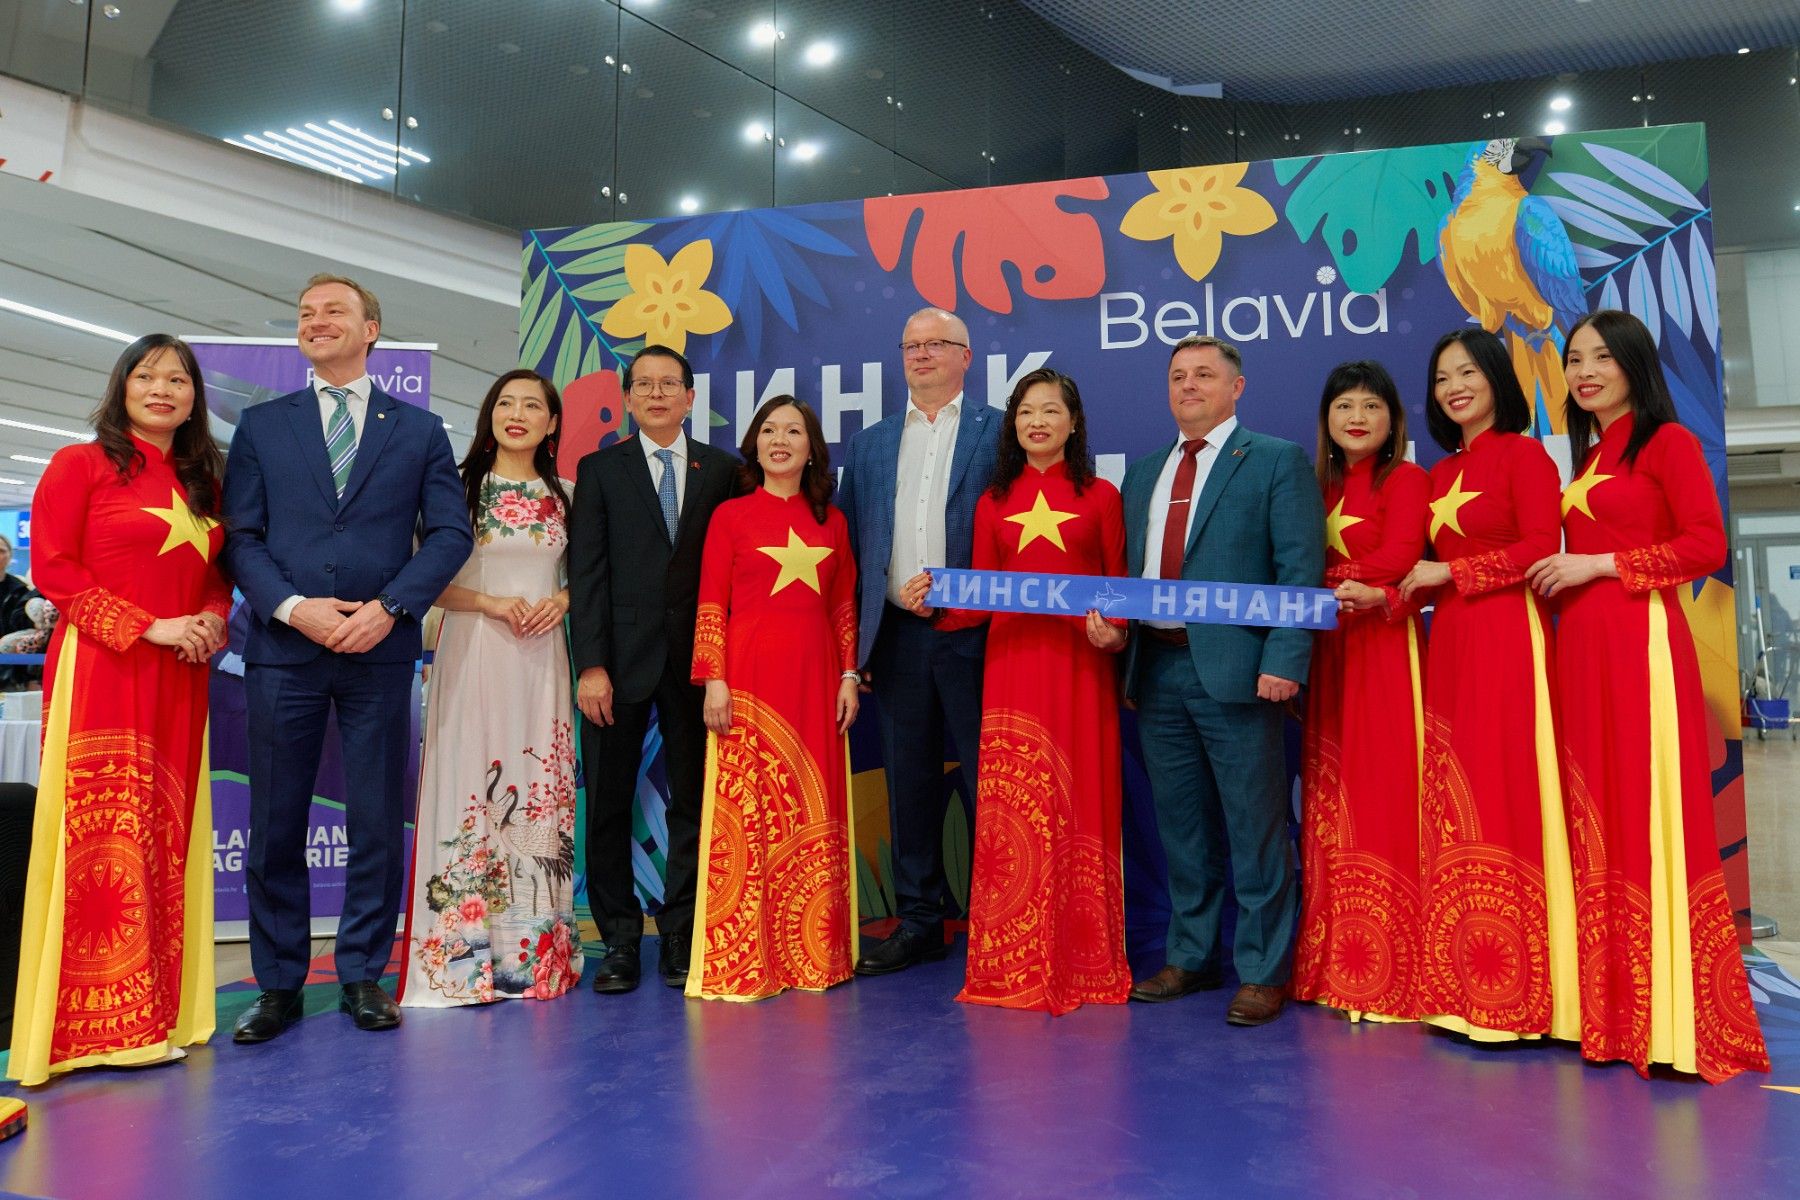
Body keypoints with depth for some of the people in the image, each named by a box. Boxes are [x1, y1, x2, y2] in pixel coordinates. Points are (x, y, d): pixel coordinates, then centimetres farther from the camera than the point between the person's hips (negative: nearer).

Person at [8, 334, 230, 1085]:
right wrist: (147, 627, -14)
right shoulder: (80, 465, 1)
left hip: (178, 683, 6)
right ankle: (94, 1024, 6)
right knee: (101, 839, -4)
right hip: (99, 674, -5)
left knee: (165, 839, 8)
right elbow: (52, 568, -6)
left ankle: (156, 1013, 18)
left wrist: (212, 621, -1)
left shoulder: (203, 483, 17)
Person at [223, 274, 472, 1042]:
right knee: (275, 826, 6)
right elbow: (242, 538, 4)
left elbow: (450, 532, 1)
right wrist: (295, 607, -12)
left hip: (380, 653, -1)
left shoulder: (419, 430, 8)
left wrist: (389, 607, -12)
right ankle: (278, 985, 19)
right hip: (282, 649, 1)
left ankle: (364, 977, 19)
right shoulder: (261, 425, 10)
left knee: (378, 825, 5)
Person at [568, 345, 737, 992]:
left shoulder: (722, 470, 8)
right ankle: (619, 941, 17)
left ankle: (680, 939, 17)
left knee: (693, 804, 6)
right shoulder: (600, 469, 6)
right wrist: (591, 666, -9)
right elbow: (586, 574, -1)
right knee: (608, 806, 5)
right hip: (622, 660, 0)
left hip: (695, 660, 1)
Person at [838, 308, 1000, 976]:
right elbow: (853, 547, 13)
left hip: (973, 636, -4)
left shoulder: (1000, 433, 2)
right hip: (898, 638, 4)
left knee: (988, 781, 2)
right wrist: (854, 643, 7)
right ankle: (917, 922, 22)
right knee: (909, 785, 10)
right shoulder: (869, 445, 15)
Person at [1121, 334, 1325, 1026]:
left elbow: (1301, 571, -7)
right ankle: (1191, 957, 27)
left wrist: (1284, 661, -17)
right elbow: (1127, 570, 16)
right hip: (1157, 671, 6)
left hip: (1236, 671, -5)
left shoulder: (1277, 462, 1)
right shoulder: (1144, 473, 18)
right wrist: (1122, 654, 4)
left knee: (1255, 828, 1)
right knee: (1181, 826, 14)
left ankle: (1262, 973, 14)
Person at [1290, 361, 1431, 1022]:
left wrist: (1319, 581, -10)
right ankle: (1334, 965, 12)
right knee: (1330, 798, 4)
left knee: (1382, 794, -7)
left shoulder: (1405, 479, 1)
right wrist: (1352, 588, -7)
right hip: (1327, 650, 6)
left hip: (1385, 646, -6)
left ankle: (1388, 973, 0)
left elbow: (1399, 556, -13)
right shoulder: (1321, 485, 18)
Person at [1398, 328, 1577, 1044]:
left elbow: (1540, 546, -12)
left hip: (1507, 639, -7)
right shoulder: (1441, 473, 19)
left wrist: (1451, 572, -10)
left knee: (1504, 798, -7)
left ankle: (1518, 993, 0)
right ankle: (1466, 983, 11)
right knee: (1454, 806, 4)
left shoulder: (1523, 455, -1)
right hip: (1449, 643, 7)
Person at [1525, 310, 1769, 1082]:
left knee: (1650, 817, -7)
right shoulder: (1585, 460, 20)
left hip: (1641, 643, -7)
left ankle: (1672, 1018, 1)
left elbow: (1708, 545, -10)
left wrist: (1599, 565, -12)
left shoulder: (1667, 442, 0)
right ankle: (1611, 1010, 13)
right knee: (1594, 819, 6)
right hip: (1579, 649, 7)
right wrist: (1560, 574, 5)